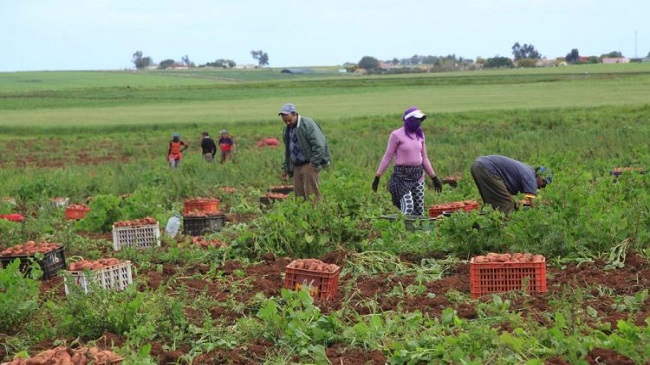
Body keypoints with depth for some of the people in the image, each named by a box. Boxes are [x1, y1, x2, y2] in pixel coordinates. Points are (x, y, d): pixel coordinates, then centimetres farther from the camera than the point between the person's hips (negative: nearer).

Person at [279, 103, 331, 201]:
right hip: (296, 166, 8)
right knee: (299, 194, 7)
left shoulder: (307, 124, -12)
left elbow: (319, 145, -18)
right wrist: (285, 168, 18)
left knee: (311, 194, -9)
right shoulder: (287, 130, 14)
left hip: (309, 165, -7)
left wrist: (314, 164, -18)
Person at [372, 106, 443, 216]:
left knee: (419, 211, 4)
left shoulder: (420, 135, 10)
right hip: (402, 175, -6)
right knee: (408, 207, -20)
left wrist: (434, 178, 18)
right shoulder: (397, 135, -6)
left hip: (418, 175, 6)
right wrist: (377, 177, -6)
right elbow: (388, 157, -3)